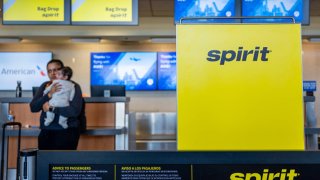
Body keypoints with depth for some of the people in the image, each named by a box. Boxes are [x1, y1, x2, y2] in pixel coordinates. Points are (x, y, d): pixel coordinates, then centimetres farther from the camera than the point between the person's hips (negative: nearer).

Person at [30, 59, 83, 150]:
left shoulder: (73, 87, -3)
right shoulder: (44, 86, 12)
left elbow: (75, 111, -15)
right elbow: (33, 107, 1)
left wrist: (51, 108, -13)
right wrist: (49, 94, -12)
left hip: (66, 132, -4)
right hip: (46, 132, 4)